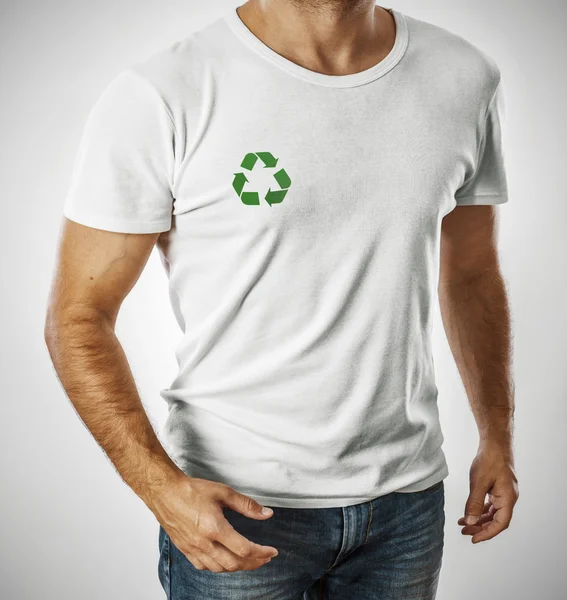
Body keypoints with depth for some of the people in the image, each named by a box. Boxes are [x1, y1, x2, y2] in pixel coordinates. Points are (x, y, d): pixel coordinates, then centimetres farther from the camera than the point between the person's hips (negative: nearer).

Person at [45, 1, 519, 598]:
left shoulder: (465, 77, -1)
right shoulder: (157, 96, -14)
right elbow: (78, 316, -11)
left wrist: (497, 436, 10)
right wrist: (161, 486, -21)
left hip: (407, 496, 4)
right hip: (235, 506, -3)